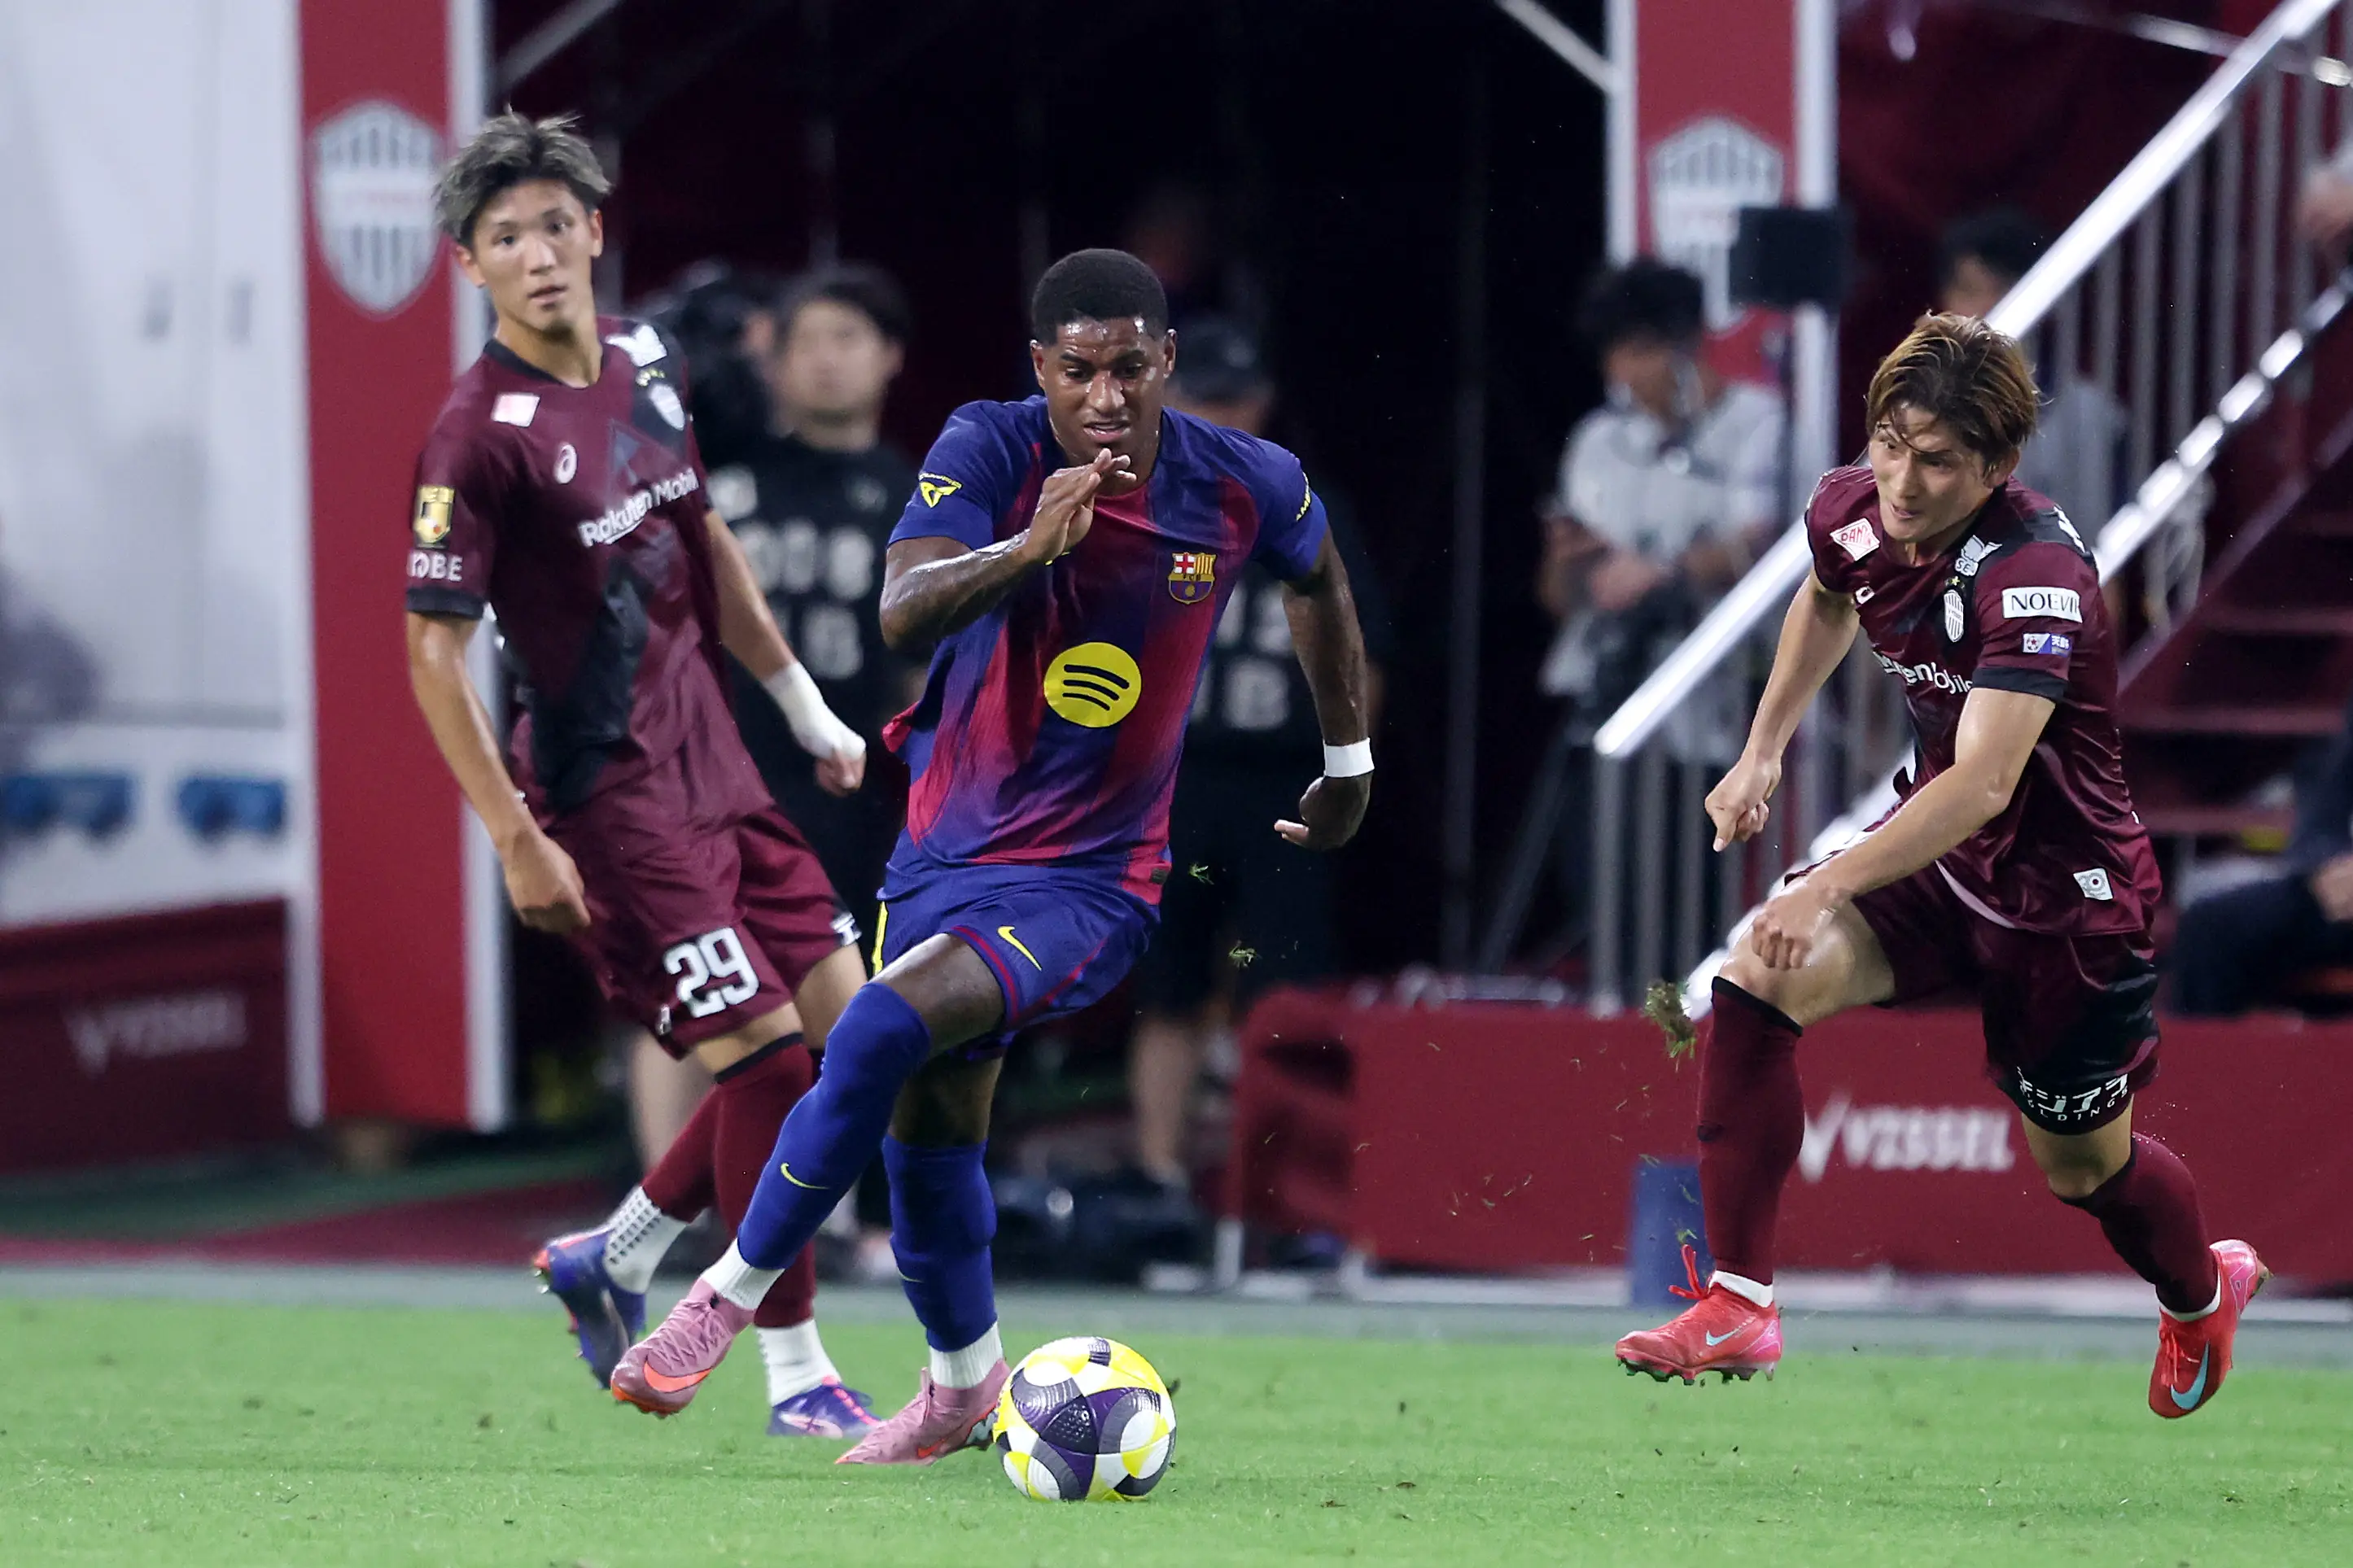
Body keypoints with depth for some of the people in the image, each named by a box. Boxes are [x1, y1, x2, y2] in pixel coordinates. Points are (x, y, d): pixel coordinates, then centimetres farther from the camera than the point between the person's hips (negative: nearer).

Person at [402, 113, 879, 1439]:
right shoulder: (481, 435, -18)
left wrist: (806, 705, 22)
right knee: (765, 1053, -11)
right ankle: (797, 1378, 0)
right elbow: (434, 653, -17)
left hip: (711, 763, 8)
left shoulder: (645, 361, 6)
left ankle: (616, 1258, 22)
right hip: (608, 793, -8)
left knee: (843, 1028, 8)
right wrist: (519, 841, -18)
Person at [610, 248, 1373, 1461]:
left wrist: (1350, 764, 24)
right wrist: (1033, 545, -46)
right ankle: (964, 1386, 36)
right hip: (948, 847, 3)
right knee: (927, 1127, 11)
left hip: (1091, 882, -3)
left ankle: (727, 1297, -11)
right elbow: (904, 611, -30)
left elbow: (1318, 580, 15)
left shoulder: (1246, 486, -9)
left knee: (885, 1030, -25)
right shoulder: (988, 452, -14)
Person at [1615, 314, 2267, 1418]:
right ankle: (1736, 1306, -18)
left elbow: (1985, 782, -44)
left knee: (2084, 1167, 12)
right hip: (1935, 847, 6)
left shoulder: (2035, 573, -33)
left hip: (2064, 894, -6)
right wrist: (1763, 748, 11)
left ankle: (2204, 1294, 48)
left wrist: (1829, 886, -52)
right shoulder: (1851, 511, -11)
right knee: (1756, 974, -21)